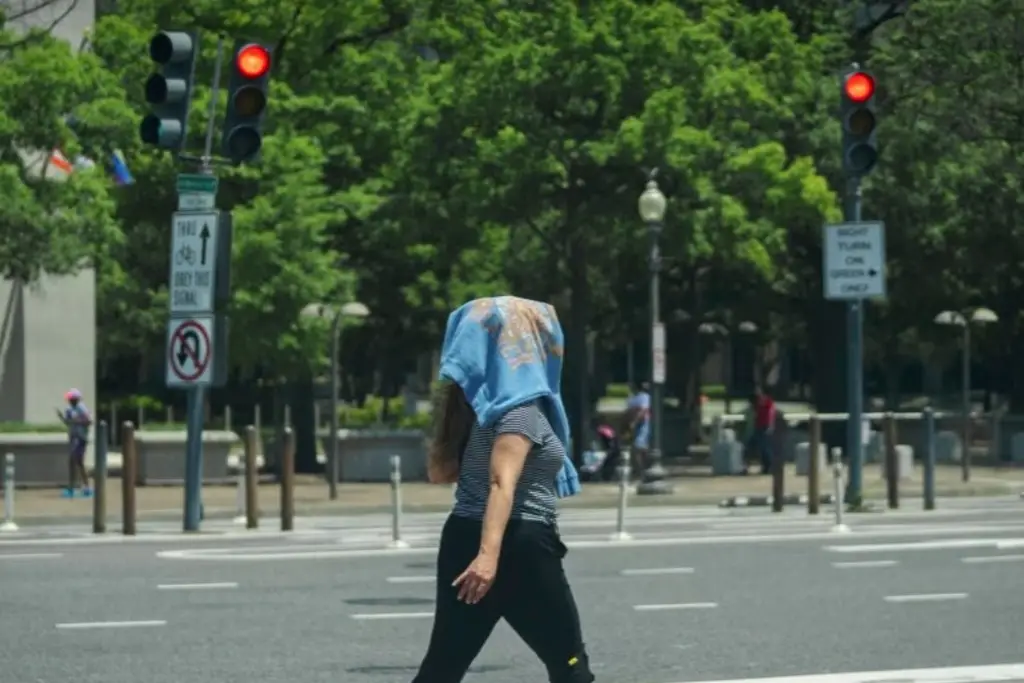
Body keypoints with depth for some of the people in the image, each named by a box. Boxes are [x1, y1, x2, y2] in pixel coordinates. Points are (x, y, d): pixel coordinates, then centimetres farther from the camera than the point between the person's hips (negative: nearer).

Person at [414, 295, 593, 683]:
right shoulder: (521, 407, -12)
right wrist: (490, 554, -36)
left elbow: (440, 472, 20)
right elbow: (503, 483, -26)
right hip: (517, 547, -8)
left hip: (465, 538, 8)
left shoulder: (483, 402, 12)